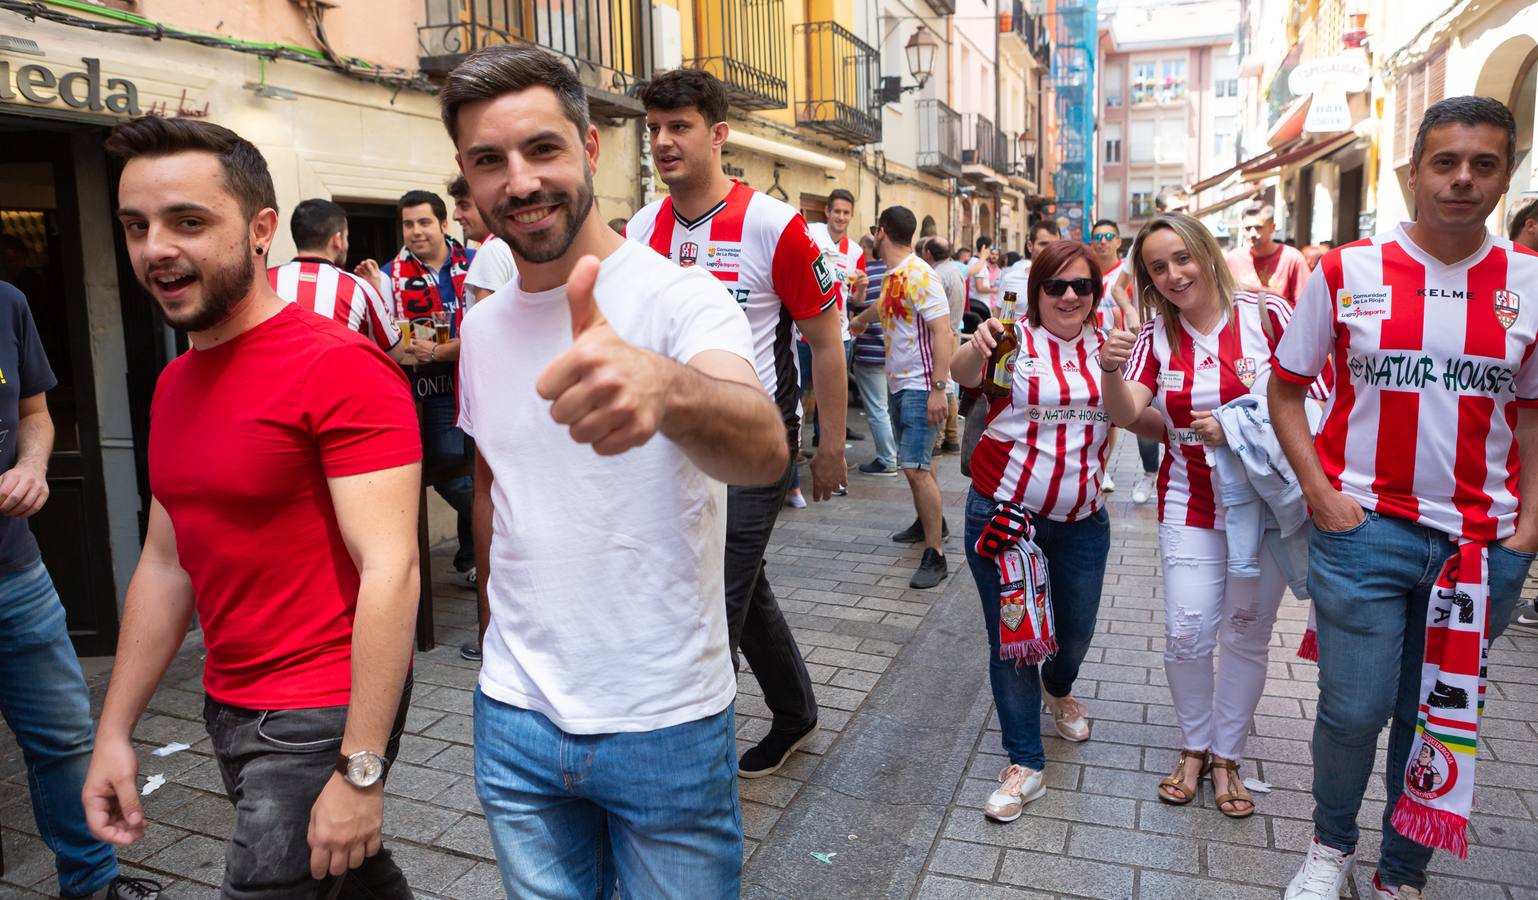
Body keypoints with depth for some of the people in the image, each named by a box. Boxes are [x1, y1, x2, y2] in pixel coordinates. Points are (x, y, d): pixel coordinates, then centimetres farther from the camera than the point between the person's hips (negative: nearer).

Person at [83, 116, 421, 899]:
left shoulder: (340, 367, -19)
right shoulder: (175, 384, 8)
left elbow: (389, 569, -23)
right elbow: (165, 564, 14)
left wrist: (361, 770, -22)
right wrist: (114, 733, 13)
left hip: (322, 716, -8)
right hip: (230, 709, 8)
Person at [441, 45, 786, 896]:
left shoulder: (680, 297, -17)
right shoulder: (480, 327, 3)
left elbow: (763, 447, -38)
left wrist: (662, 386, -58)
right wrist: (494, 620, 15)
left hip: (669, 726, -4)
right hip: (513, 716, 5)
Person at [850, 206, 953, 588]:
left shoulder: (919, 274, -16)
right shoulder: (892, 275, 12)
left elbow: (942, 331, -21)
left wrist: (938, 389, -27)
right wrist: (858, 321, 57)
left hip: (921, 386, -9)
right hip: (897, 383, 9)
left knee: (915, 467, -14)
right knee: (914, 463, 19)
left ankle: (935, 556, -9)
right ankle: (929, 522, 37)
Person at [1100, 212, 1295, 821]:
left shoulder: (1267, 315, -10)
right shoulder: (1156, 336, -2)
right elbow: (1126, 414, -14)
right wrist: (1111, 372, -35)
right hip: (1191, 503, 2)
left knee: (1246, 636, 10)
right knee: (1186, 633, -3)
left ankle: (1227, 756, 28)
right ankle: (1194, 747, 22)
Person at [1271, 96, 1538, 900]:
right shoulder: (1346, 271, -3)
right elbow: (1285, 389, 2)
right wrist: (1320, 494, -8)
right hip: (1365, 528, -2)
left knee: (1442, 716, 13)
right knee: (1354, 709, 2)